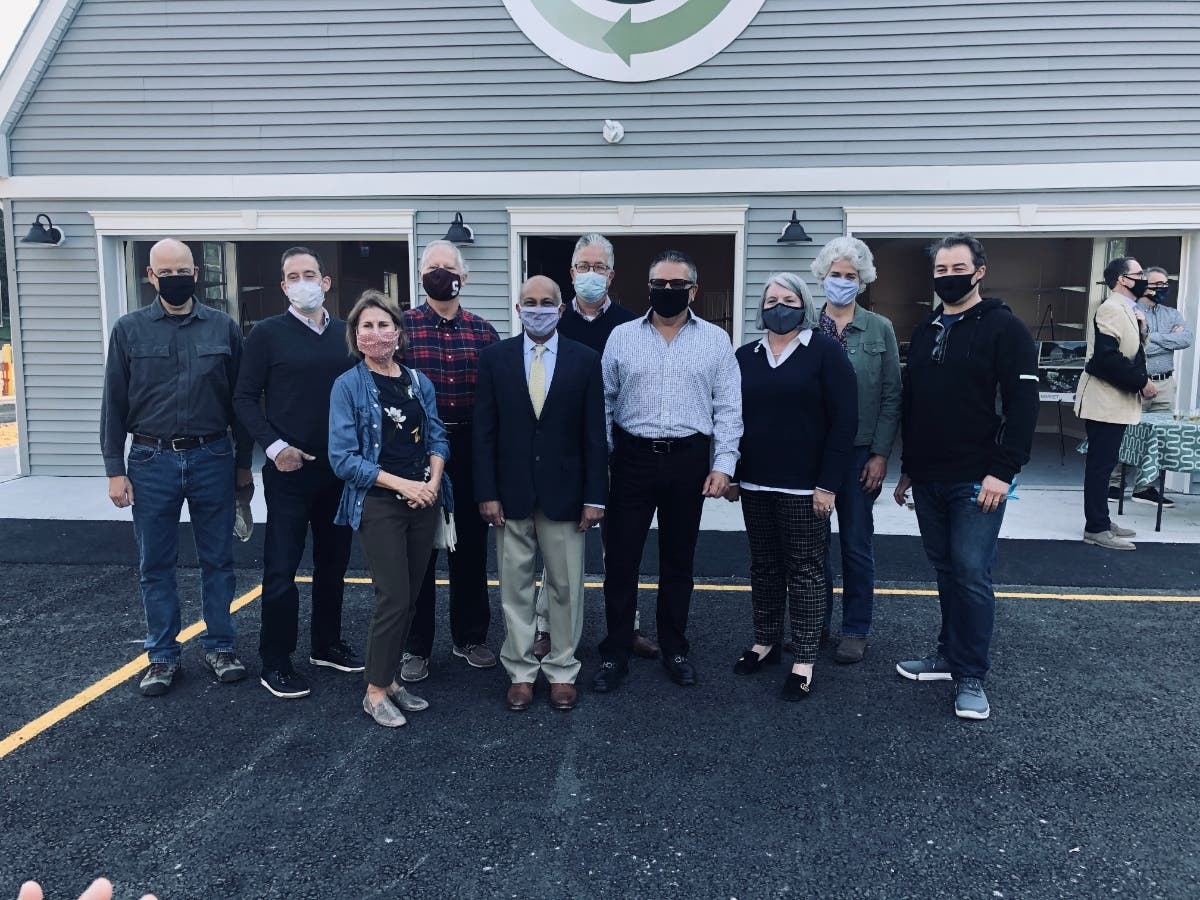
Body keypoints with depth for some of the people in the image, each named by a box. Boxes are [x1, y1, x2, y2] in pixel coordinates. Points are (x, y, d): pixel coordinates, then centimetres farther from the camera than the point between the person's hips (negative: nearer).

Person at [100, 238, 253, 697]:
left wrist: (244, 463, 7)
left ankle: (220, 646, 23)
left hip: (212, 459, 0)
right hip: (152, 461, 0)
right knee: (156, 566, 9)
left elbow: (240, 399, 6)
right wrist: (115, 470, -1)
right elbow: (114, 404, 3)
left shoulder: (224, 328, 2)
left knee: (218, 560, 9)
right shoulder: (129, 329, 1)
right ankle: (162, 656, 22)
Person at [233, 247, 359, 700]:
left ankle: (327, 643, 30)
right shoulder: (267, 333, -3)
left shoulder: (346, 333, 7)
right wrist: (274, 446, -15)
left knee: (334, 561, 14)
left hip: (340, 468, 4)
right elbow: (245, 398, -4)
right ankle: (275, 663, 12)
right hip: (289, 468, -4)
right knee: (281, 567, 0)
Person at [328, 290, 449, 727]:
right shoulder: (348, 385, -6)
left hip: (423, 502, 5)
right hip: (379, 506, -5)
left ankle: (389, 678, 25)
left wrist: (432, 482, -10)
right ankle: (375, 691, 12)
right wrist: (403, 484, -16)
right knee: (394, 599, -5)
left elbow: (437, 438, 9)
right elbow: (343, 458, -11)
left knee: (409, 597, 9)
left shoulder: (419, 381, 8)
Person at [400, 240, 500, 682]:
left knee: (471, 546, 11)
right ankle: (416, 646, 20)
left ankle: (470, 637, 28)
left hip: (471, 451, 2)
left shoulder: (483, 331, 6)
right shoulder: (402, 326, 0)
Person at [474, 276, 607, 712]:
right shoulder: (495, 357, 2)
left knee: (566, 586, 8)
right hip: (511, 493, 1)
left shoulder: (585, 360, 0)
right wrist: (486, 493, -5)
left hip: (564, 492, 0)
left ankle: (562, 670, 23)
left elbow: (594, 434, -1)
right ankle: (520, 671, 23)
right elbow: (484, 431, 0)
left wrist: (595, 496, -4)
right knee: (515, 586, 9)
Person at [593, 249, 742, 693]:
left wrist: (723, 464, -6)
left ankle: (674, 649, 27)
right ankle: (615, 654, 16)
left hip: (688, 460, 0)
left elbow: (728, 408, 2)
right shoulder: (622, 336, 4)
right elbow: (605, 402, 5)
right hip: (632, 458, 0)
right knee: (620, 559, 3)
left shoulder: (715, 340, 3)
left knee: (678, 559, 12)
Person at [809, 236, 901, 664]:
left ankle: (856, 629, 21)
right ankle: (815, 622, 26)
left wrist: (880, 454, -6)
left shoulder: (880, 329, 1)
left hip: (859, 452, -1)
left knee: (857, 544, 7)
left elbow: (891, 396, 0)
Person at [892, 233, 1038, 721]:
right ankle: (949, 655, 25)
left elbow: (1023, 405, -12)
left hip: (976, 479, -6)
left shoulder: (1004, 328, -6)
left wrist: (1003, 471, -18)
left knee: (972, 575, -4)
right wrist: (908, 469, 18)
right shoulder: (924, 332, 14)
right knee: (946, 570, 13)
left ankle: (971, 677, 6)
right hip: (928, 479, 6)